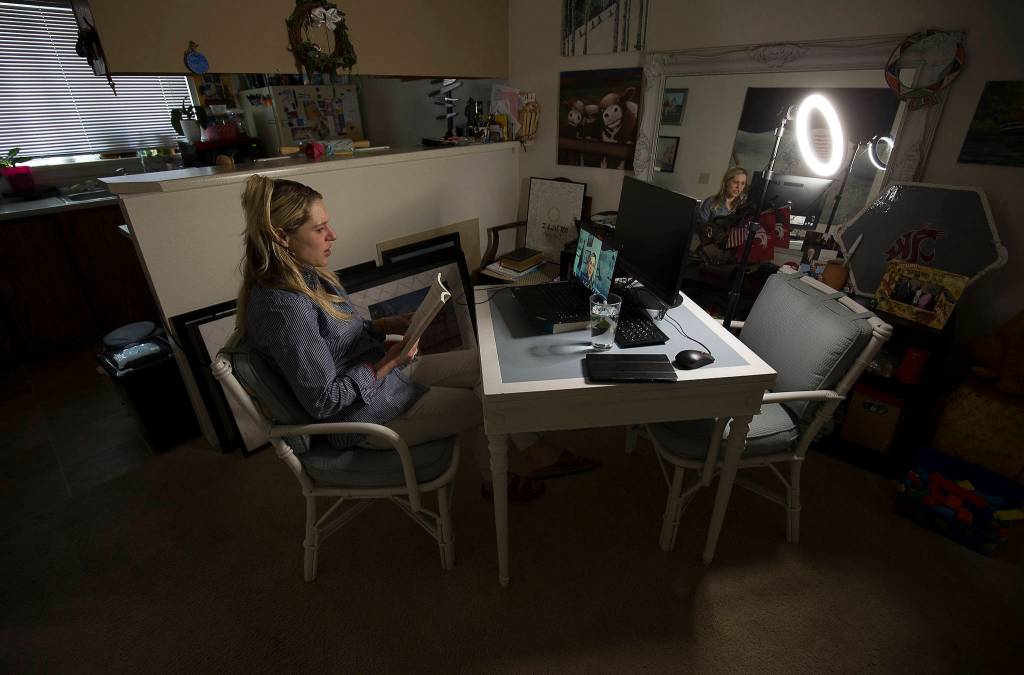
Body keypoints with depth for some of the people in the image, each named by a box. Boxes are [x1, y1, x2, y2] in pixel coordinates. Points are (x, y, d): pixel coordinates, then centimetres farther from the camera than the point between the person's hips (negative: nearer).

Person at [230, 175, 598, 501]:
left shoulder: (305, 275, 0)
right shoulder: (284, 307, -29)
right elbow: (324, 402, -25)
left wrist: (388, 325, -3)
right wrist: (388, 363, -18)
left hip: (380, 371, 9)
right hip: (364, 412, -9)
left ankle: (532, 454, 15)